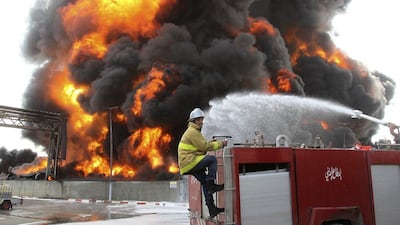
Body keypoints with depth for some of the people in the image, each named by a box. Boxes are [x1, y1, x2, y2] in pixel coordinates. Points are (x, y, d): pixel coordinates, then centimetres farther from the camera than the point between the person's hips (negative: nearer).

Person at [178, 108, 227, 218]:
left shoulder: (194, 131, 23)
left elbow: (202, 146, 20)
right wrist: (220, 144, -10)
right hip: (189, 161, -10)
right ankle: (211, 184, -16)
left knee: (204, 181, 9)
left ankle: (211, 208, 12)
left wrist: (211, 143, 4)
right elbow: (204, 146, -17)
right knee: (212, 159, -20)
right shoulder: (192, 131, -12)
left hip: (190, 164, 10)